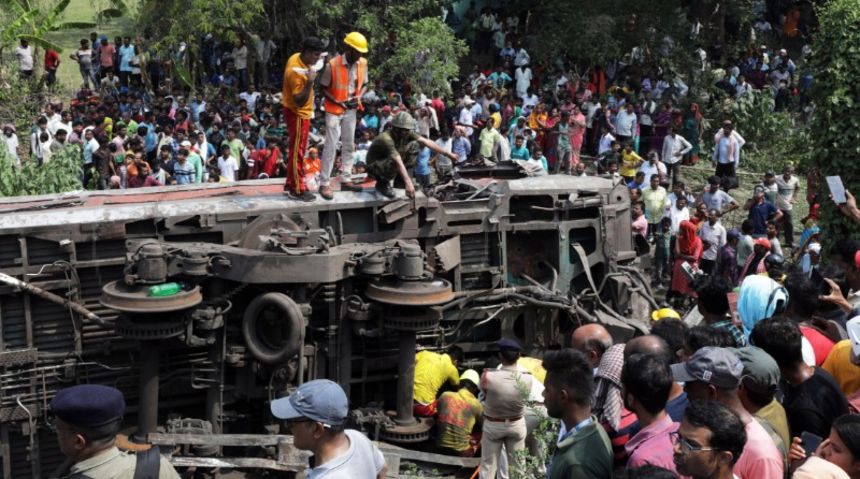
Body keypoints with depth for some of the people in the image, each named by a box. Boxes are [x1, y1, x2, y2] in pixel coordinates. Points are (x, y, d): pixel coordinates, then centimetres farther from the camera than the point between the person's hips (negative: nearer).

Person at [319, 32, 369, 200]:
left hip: (351, 110, 6)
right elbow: (323, 88, -10)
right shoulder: (333, 65, -20)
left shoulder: (362, 63, -5)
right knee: (331, 146, -7)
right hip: (334, 110, -6)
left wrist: (359, 98, -10)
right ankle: (324, 184, -4)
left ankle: (346, 180, 23)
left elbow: (364, 84, 9)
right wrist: (337, 102, -20)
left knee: (349, 145, 12)